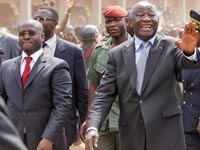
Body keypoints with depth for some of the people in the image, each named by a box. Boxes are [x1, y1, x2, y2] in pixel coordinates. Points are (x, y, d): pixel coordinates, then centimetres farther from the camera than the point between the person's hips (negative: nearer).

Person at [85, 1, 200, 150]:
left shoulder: (172, 46, 0)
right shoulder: (117, 54, 5)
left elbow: (188, 62, -19)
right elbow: (104, 94, 2)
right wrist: (92, 126, -13)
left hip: (166, 134, -2)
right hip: (131, 137, 2)